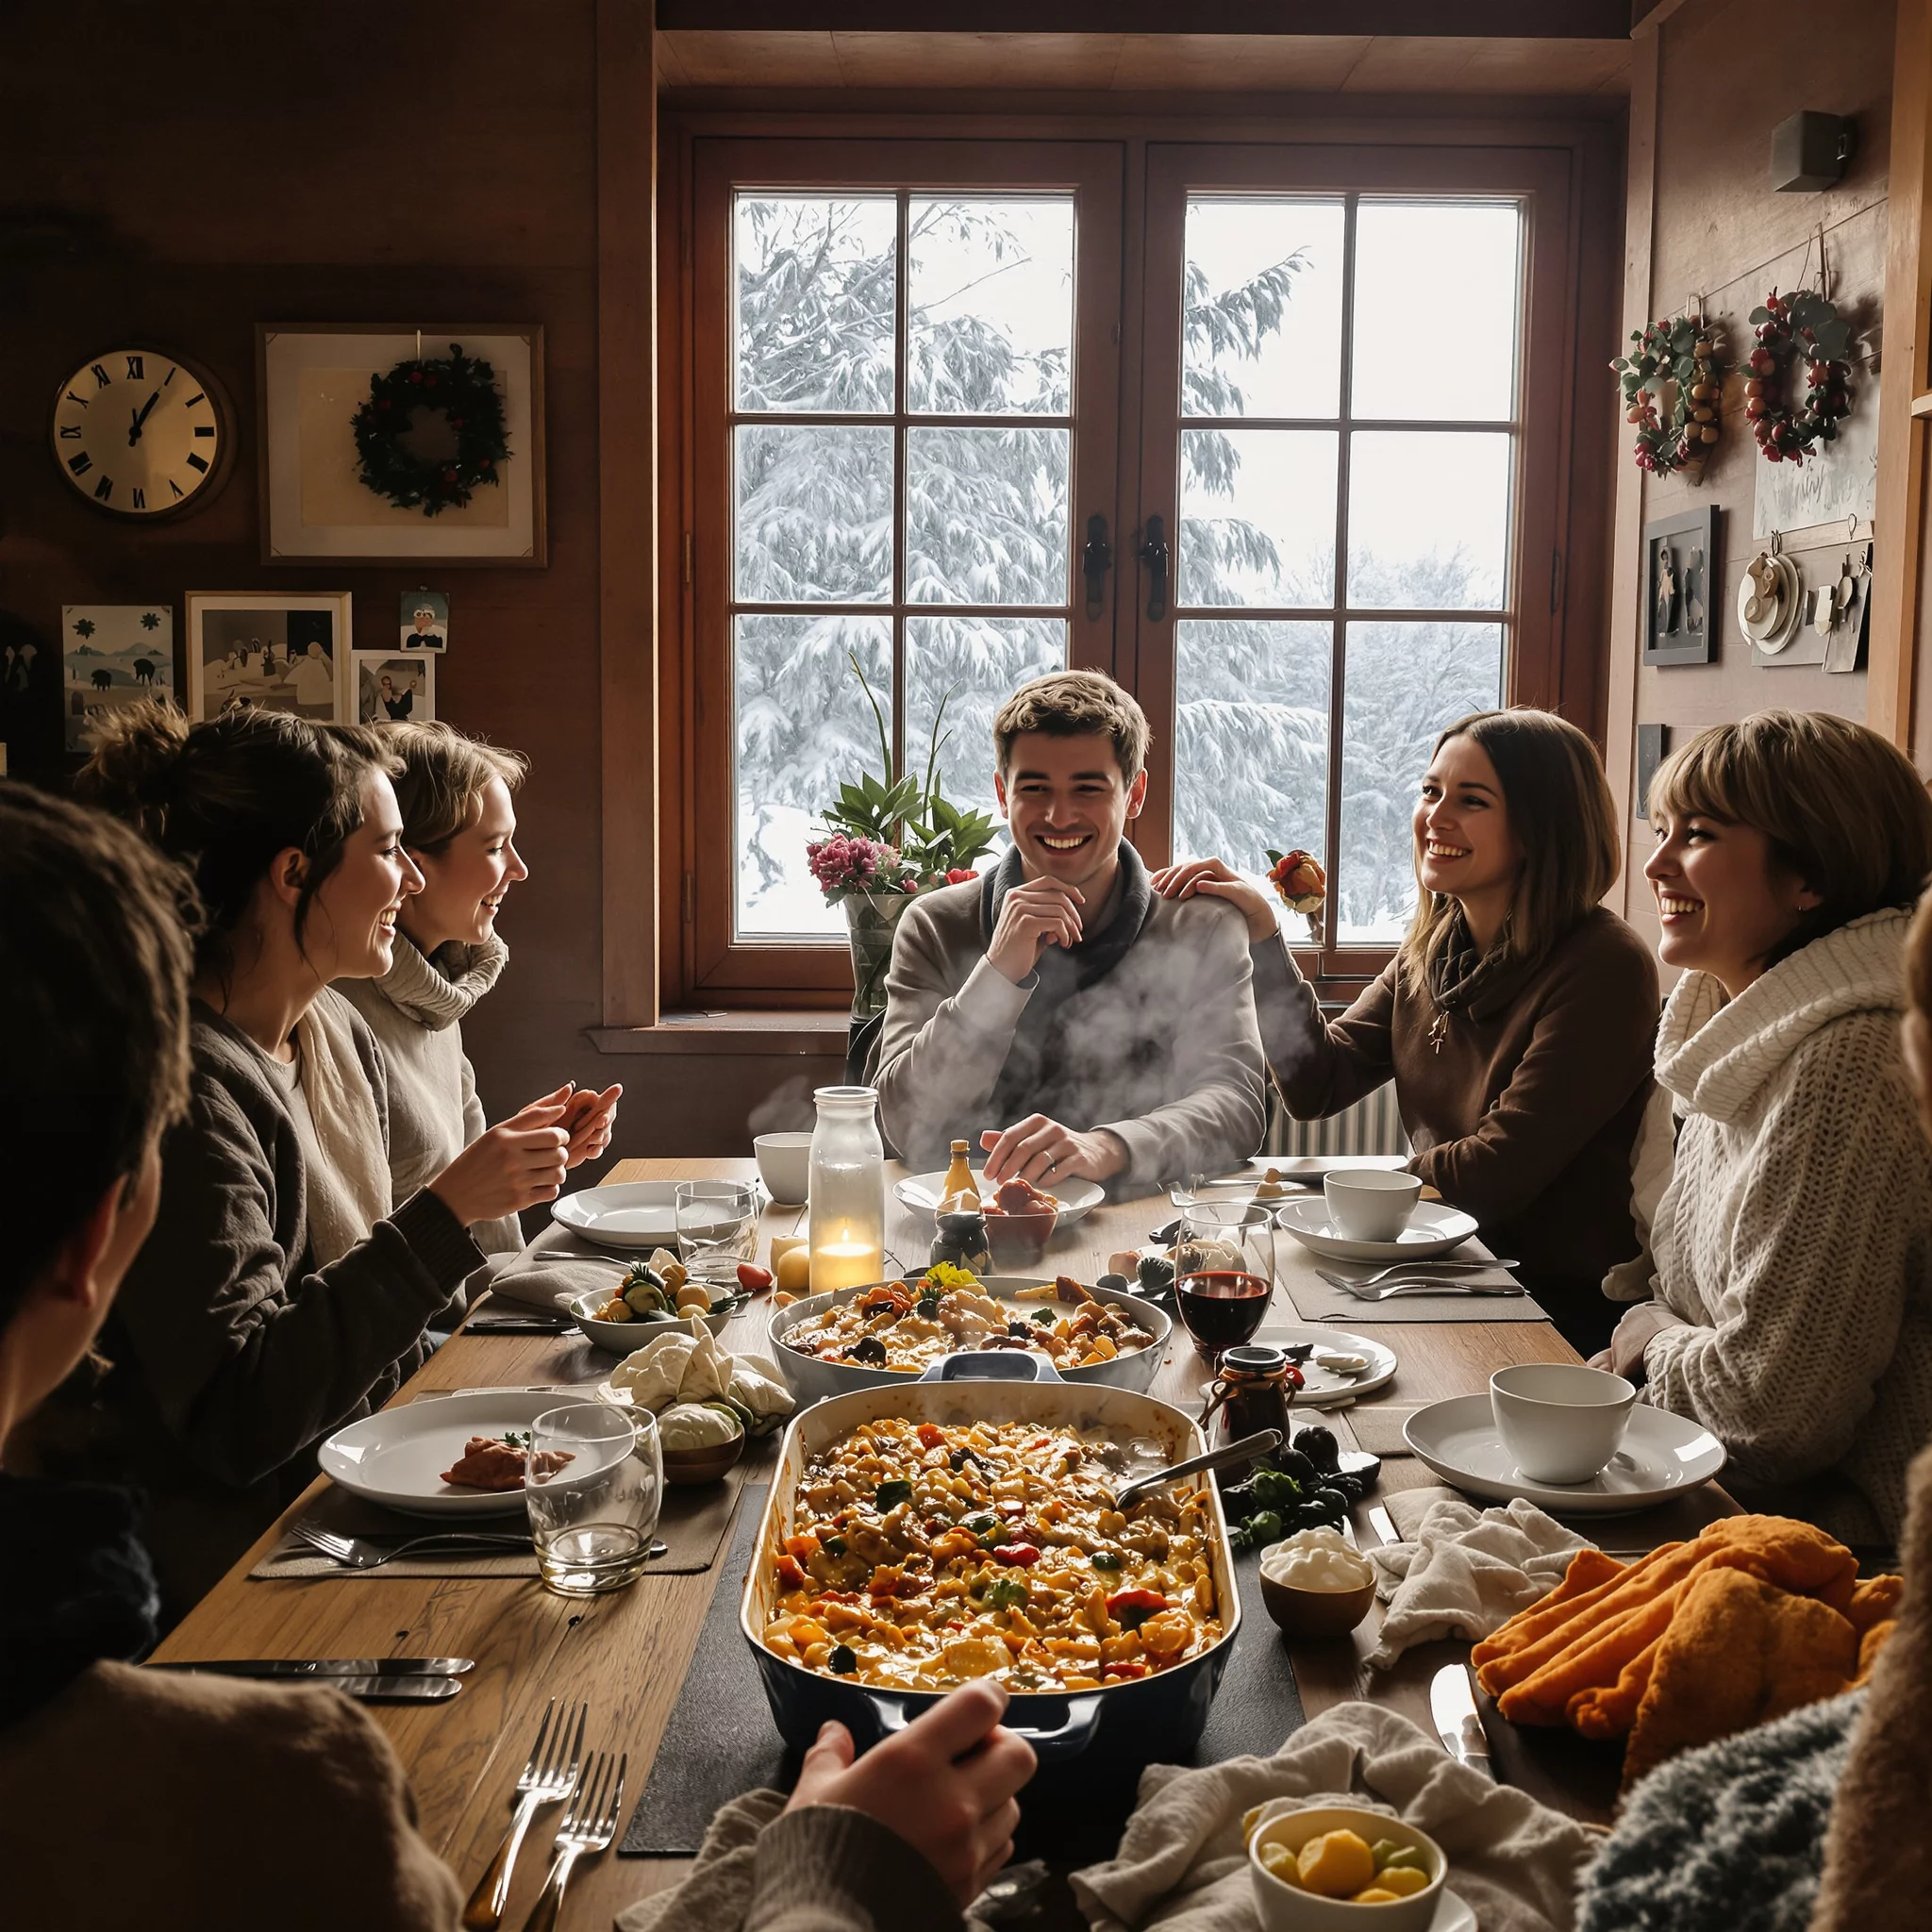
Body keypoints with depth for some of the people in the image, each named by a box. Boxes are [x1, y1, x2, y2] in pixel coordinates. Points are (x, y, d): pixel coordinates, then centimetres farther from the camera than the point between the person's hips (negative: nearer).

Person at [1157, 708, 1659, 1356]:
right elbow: (1317, 1086, 1)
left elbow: (1495, 1175, -20)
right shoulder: (1434, 948, 6)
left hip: (1566, 1312, -6)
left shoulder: (1604, 968, -18)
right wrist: (1262, 934, -5)